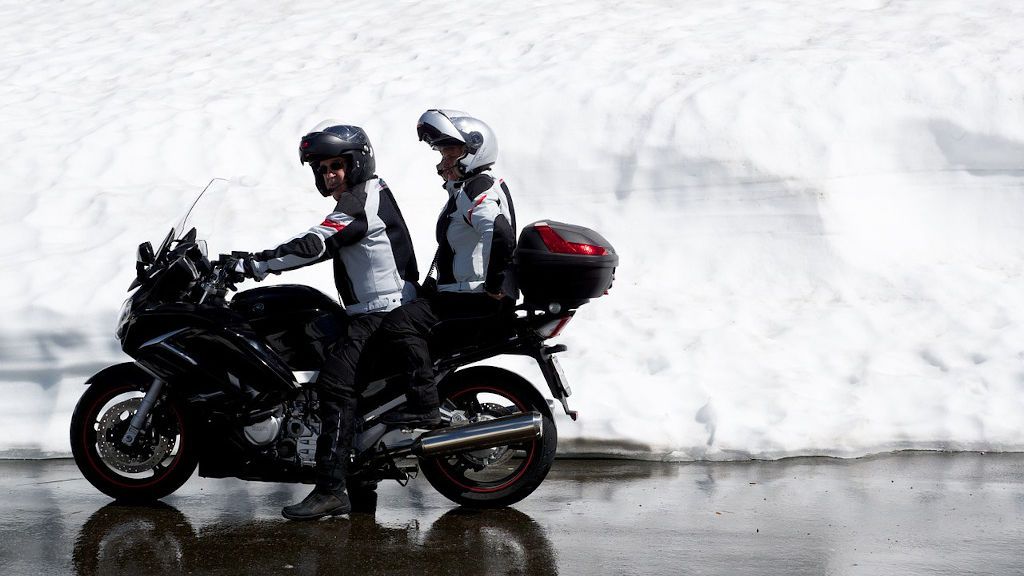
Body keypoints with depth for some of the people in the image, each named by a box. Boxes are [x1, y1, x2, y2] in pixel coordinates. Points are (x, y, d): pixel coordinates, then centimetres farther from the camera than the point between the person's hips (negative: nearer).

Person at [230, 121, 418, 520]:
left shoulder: (361, 206, -16)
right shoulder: (372, 192, 17)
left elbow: (312, 247, -25)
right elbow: (321, 244, 23)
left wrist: (250, 265, -23)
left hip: (381, 317, -12)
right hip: (375, 311, 12)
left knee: (335, 383, -22)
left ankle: (331, 489, -28)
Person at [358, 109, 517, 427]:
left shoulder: (476, 191, -14)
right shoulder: (464, 191, 21)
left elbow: (500, 233, -33)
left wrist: (494, 286, -27)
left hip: (477, 299, -12)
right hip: (460, 294, 12)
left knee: (400, 323, -24)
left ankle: (424, 406, -27)